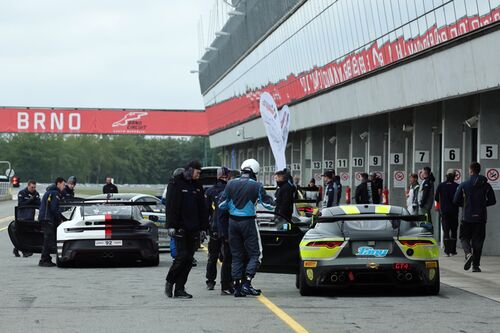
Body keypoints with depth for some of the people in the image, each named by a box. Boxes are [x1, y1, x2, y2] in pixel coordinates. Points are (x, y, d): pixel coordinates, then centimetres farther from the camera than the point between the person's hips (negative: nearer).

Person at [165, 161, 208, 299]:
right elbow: (171, 207, -7)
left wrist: (203, 227, 11)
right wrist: (171, 225, -14)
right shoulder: (178, 185, -3)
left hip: (193, 230, 6)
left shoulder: (197, 186, 14)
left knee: (189, 259, 4)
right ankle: (170, 281, 9)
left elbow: (202, 208, 17)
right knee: (182, 256, -11)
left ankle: (179, 289, 8)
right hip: (181, 229, -6)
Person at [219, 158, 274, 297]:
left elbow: (222, 205, 3)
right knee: (255, 253, 5)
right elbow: (269, 205, -4)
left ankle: (237, 286, 8)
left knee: (236, 255, 11)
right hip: (248, 222, -4)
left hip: (233, 222, 4)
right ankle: (247, 282, -9)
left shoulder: (231, 184, 2)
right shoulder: (256, 186, -8)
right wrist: (268, 197, 17)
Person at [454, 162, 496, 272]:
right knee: (478, 241, 8)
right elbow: (492, 201, 4)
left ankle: (468, 253, -18)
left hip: (467, 217, -2)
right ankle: (476, 265, 6)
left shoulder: (463, 185, -5)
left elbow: (456, 200, -4)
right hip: (481, 217, 2)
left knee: (464, 238, 11)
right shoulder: (486, 186, 0)